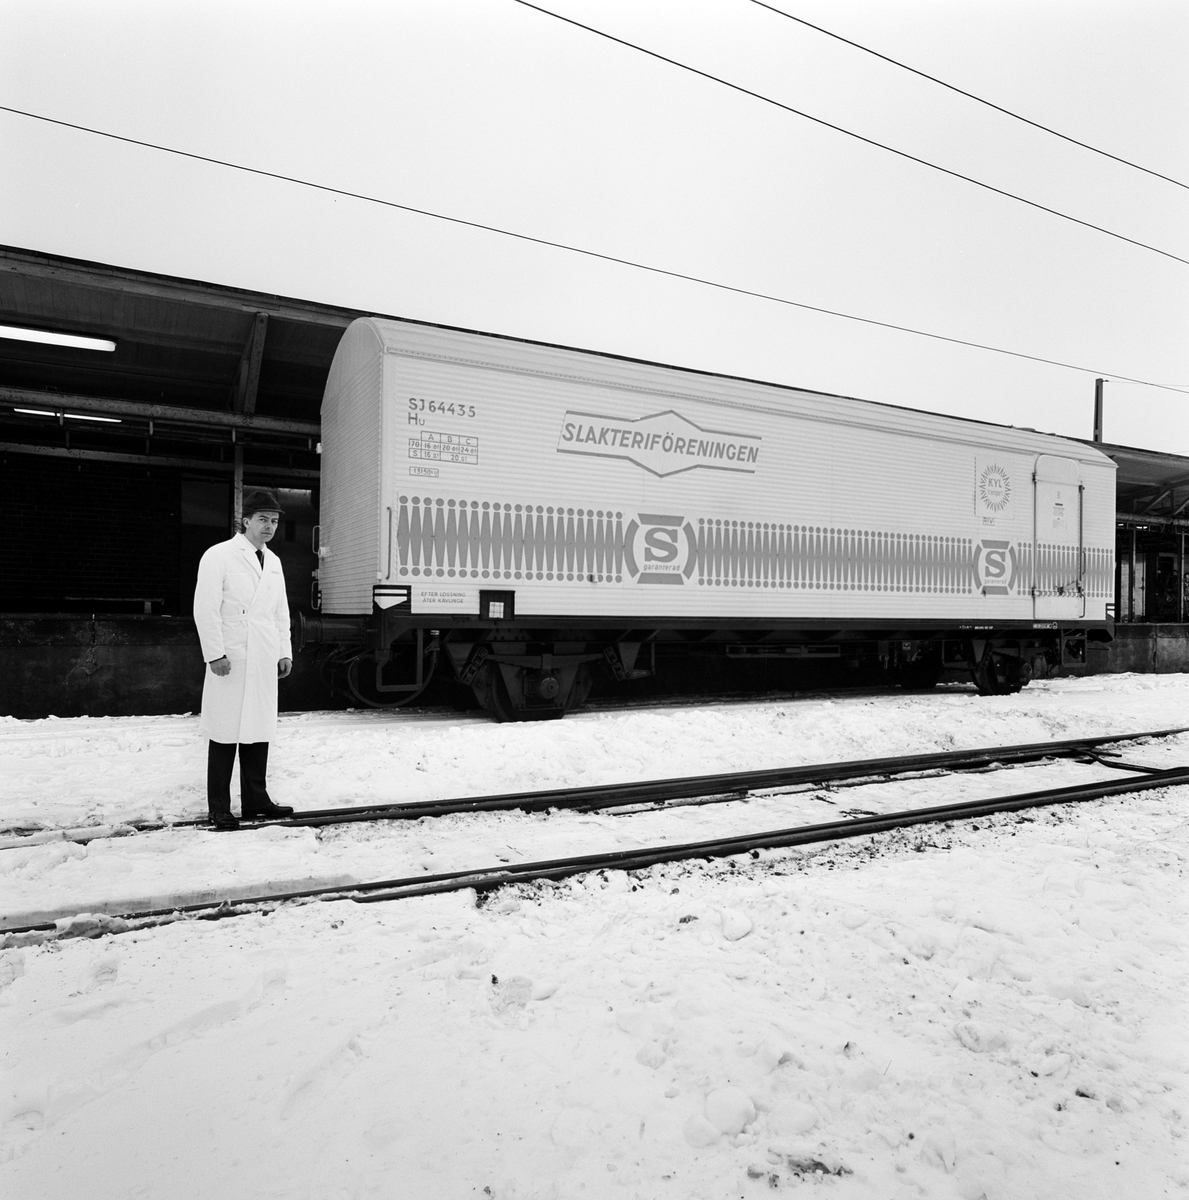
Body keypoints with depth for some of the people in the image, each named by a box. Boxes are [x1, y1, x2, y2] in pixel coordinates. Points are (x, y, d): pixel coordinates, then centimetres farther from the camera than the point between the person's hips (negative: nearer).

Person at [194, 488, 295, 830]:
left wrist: (285, 651, 14)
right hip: (231, 661, -6)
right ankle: (219, 809, 7)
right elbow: (205, 609, -9)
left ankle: (255, 799, 18)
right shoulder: (219, 556, -4)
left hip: (264, 662, 6)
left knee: (259, 731, 9)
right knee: (226, 734, -2)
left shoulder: (273, 562, 17)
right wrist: (215, 654, -15)